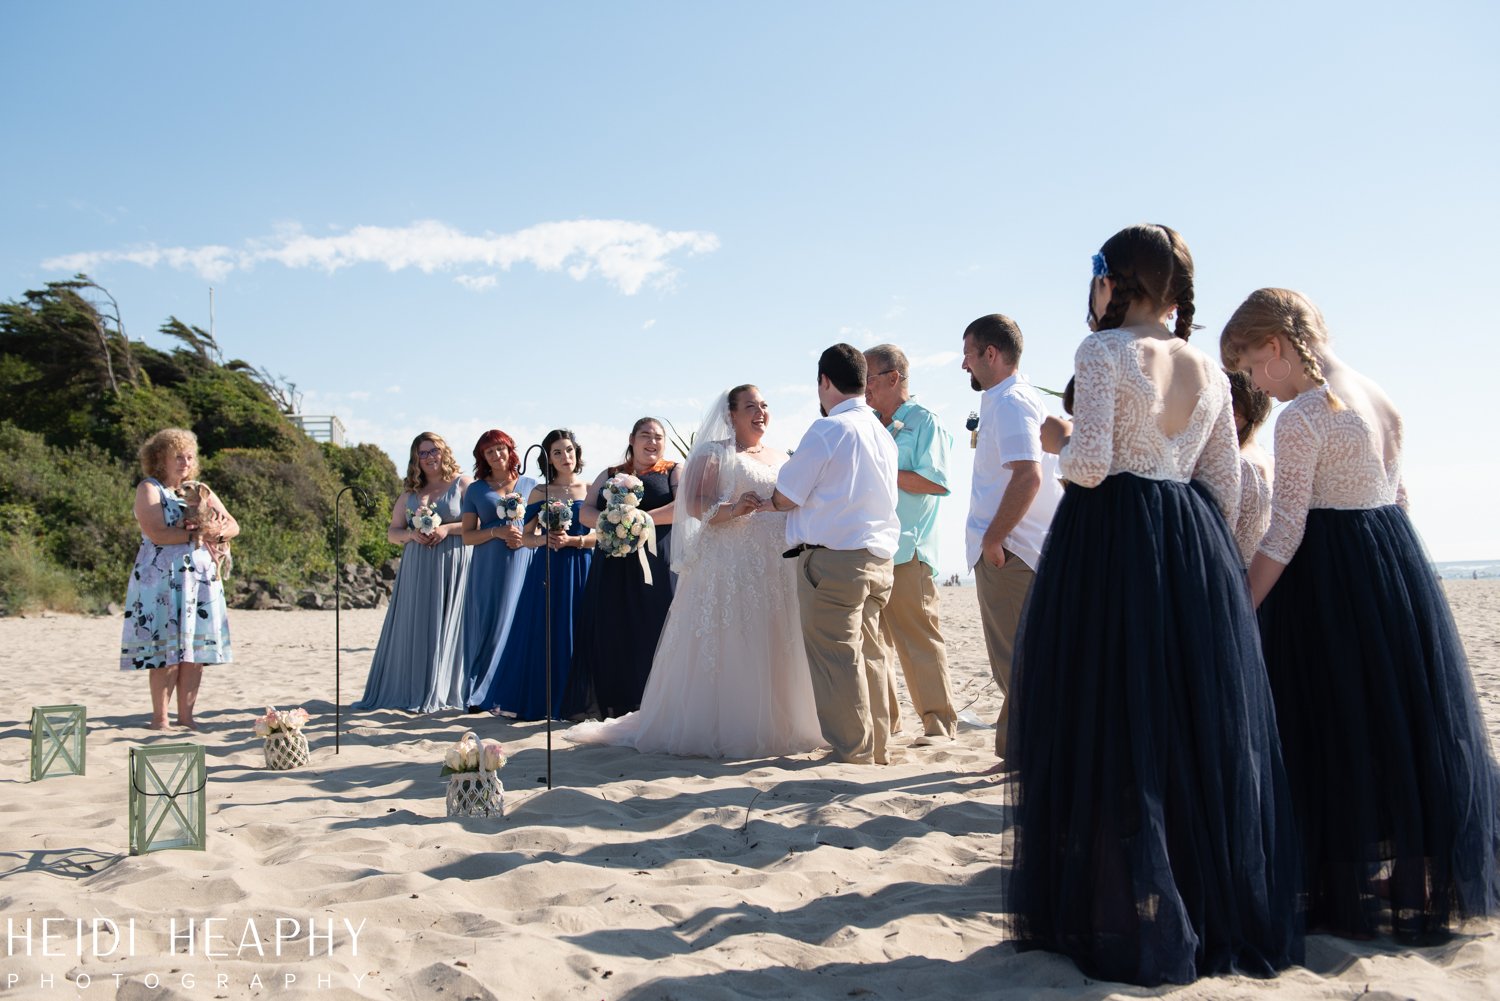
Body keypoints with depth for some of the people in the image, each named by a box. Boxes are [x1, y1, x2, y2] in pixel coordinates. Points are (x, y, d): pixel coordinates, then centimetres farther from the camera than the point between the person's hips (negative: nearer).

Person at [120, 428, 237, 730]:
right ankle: (159, 719, 2)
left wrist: (218, 532, -10)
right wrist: (197, 533, -18)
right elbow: (157, 534, -15)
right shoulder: (148, 489, 0)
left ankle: (186, 716, 9)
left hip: (201, 578, 5)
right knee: (167, 649, -7)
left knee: (196, 649, 2)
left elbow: (233, 525, 11)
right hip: (161, 580, -5)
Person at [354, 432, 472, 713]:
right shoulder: (410, 492, 17)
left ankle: (443, 691, 0)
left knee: (448, 624, -5)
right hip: (417, 570, 4)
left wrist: (447, 529, -16)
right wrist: (412, 534, -5)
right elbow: (392, 531, 15)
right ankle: (413, 690, 5)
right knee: (415, 626, 1)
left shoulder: (462, 484, 3)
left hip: (453, 567, -4)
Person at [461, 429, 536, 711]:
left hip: (523, 564, 0)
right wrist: (497, 532, -11)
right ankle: (481, 694, 5)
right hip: (488, 568, 0)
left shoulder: (530, 485, 11)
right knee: (487, 625, -2)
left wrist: (525, 537, -8)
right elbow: (467, 536, 5)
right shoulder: (476, 490, 10)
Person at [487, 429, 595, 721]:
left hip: (580, 571, -1)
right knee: (540, 634, 0)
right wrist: (546, 539, -12)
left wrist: (572, 540, -13)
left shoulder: (591, 490, 6)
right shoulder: (539, 492, 8)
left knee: (574, 635, -1)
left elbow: (601, 534, 1)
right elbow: (526, 536, 7)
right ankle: (538, 702, 10)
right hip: (546, 571, 1)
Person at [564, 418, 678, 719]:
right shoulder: (610, 475, 19)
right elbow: (586, 512, 10)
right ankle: (613, 708, 5)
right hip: (613, 567, 3)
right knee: (611, 633, 0)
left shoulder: (673, 472, 9)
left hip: (655, 565, -3)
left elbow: (681, 507, -8)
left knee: (650, 633, -5)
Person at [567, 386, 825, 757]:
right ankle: (723, 730, 1)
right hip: (729, 567, -5)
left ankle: (776, 725, 14)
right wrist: (732, 509, -25)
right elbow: (694, 505, -9)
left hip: (778, 569, 6)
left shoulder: (781, 458, 21)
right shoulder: (713, 453, 2)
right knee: (725, 649, -6)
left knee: (775, 649, 4)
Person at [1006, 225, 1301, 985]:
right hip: (1195, 551, 6)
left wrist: (1059, 440, 5)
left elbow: (1089, 467, -15)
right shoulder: (1209, 371, 11)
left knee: (1113, 726, 1)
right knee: (1199, 723, 13)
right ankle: (1226, 911, 23)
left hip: (1110, 544, -6)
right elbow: (1225, 487, 12)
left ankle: (1130, 921, 7)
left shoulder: (1103, 352, -7)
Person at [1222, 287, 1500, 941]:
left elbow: (1284, 534, -19)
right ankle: (1417, 885, 29)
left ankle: (1347, 894, 13)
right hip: (1400, 563, 9)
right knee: (1397, 721, 16)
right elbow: (1396, 494, 15)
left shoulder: (1301, 417, -16)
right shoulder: (1379, 398, 10)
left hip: (1330, 580, -8)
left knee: (1336, 728, 2)